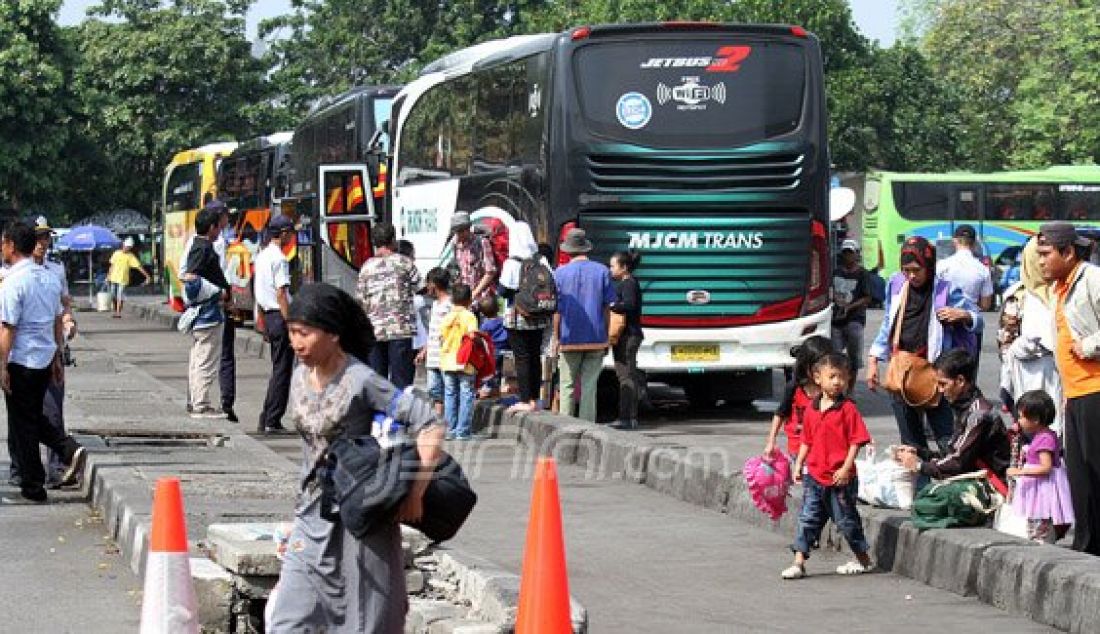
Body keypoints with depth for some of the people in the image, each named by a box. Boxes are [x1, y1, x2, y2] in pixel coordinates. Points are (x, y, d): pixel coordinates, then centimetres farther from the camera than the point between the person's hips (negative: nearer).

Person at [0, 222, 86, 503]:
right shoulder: (49, 277, 8)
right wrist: (57, 358, 21)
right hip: (45, 358, 7)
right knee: (35, 417, 21)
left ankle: (32, 489, 8)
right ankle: (70, 450, 0)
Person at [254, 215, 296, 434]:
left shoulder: (261, 257, 14)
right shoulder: (279, 259, -15)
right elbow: (281, 294, -19)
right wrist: (290, 325, -19)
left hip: (268, 315, 9)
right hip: (280, 316, -9)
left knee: (278, 369, 16)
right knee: (282, 370, -4)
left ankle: (267, 418, 16)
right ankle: (272, 422, -3)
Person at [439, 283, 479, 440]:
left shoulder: (446, 317, 5)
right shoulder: (469, 316, -7)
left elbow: (441, 338, 8)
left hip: (447, 362, 4)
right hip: (465, 363, -4)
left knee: (450, 396, 10)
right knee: (466, 397, 1)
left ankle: (451, 430, 11)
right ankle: (462, 431, -3)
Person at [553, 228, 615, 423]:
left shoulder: (560, 273, -1)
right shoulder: (602, 271, 2)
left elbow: (557, 309, -1)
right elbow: (607, 307, 2)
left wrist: (556, 338, 5)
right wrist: (606, 337, 9)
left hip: (570, 338, -1)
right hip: (596, 339, 1)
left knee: (567, 385, 7)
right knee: (589, 385, 3)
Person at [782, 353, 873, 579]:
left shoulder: (848, 409, -10)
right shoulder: (811, 409, 7)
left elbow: (856, 441, -11)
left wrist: (846, 468, -17)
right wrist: (798, 465, 10)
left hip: (840, 478, -5)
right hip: (814, 475, 5)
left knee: (846, 520, 6)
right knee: (808, 519, 2)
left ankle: (864, 560, 22)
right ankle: (799, 562, 4)